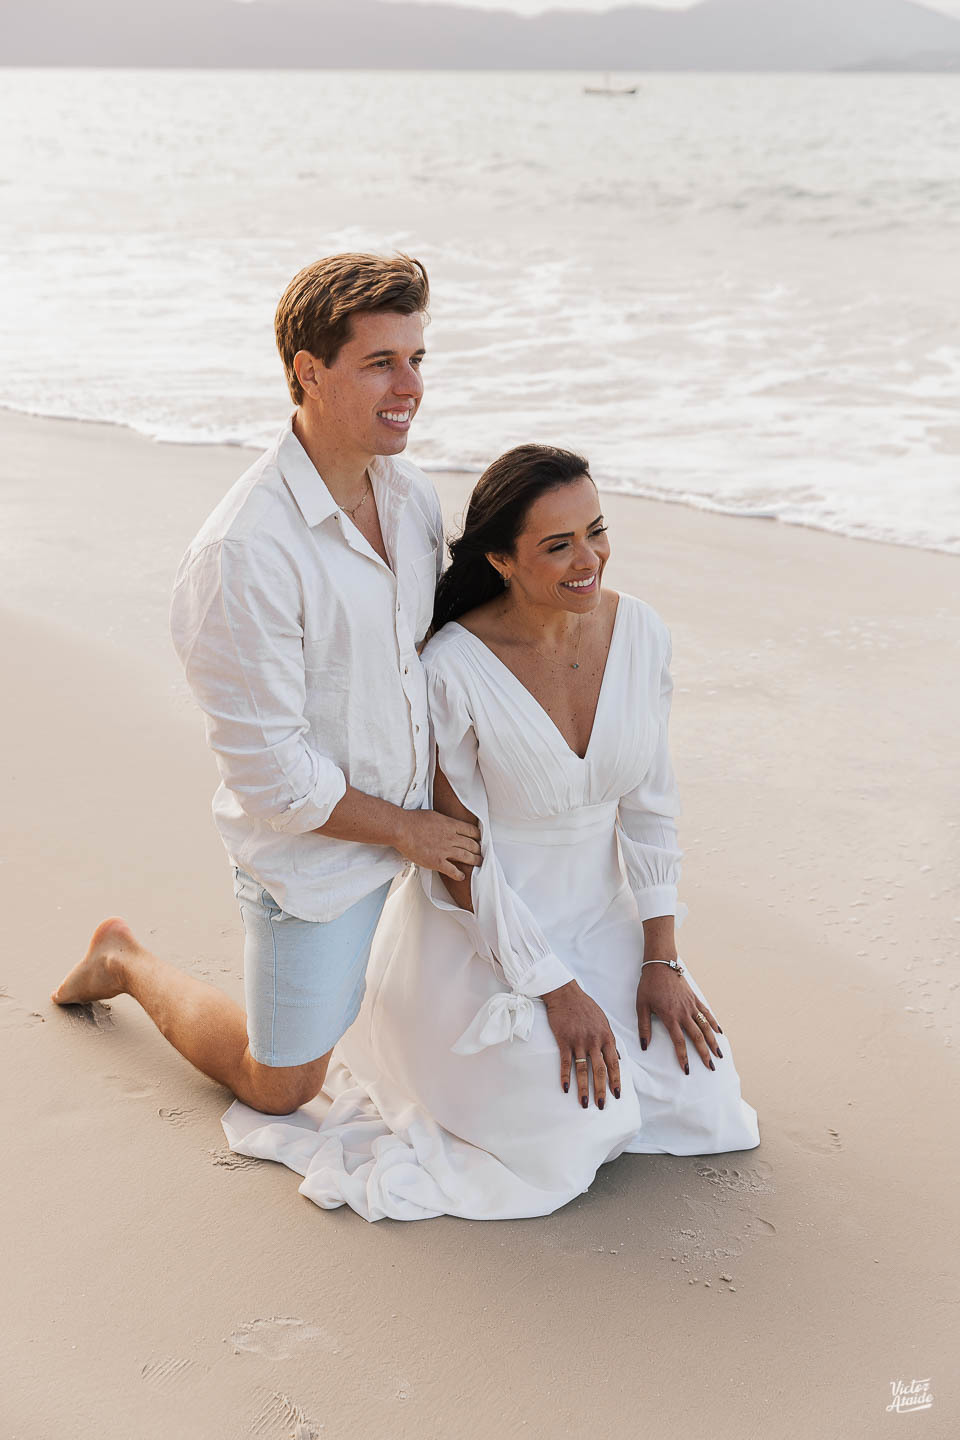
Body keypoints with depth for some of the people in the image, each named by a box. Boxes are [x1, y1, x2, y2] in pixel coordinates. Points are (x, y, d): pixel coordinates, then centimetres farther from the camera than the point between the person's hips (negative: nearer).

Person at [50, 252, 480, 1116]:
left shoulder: (412, 495, -5)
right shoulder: (245, 553, -30)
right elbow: (270, 773, -25)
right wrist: (406, 831, -15)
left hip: (425, 818, 6)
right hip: (317, 850, -6)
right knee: (280, 1087, 15)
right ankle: (126, 962, 36)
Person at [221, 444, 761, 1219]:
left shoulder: (640, 631, -10)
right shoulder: (453, 670, -26)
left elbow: (649, 802, -1)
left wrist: (661, 960, -2)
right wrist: (555, 990, -16)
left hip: (597, 920, 6)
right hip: (482, 936, -5)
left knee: (695, 1096, 3)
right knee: (567, 1140, -12)